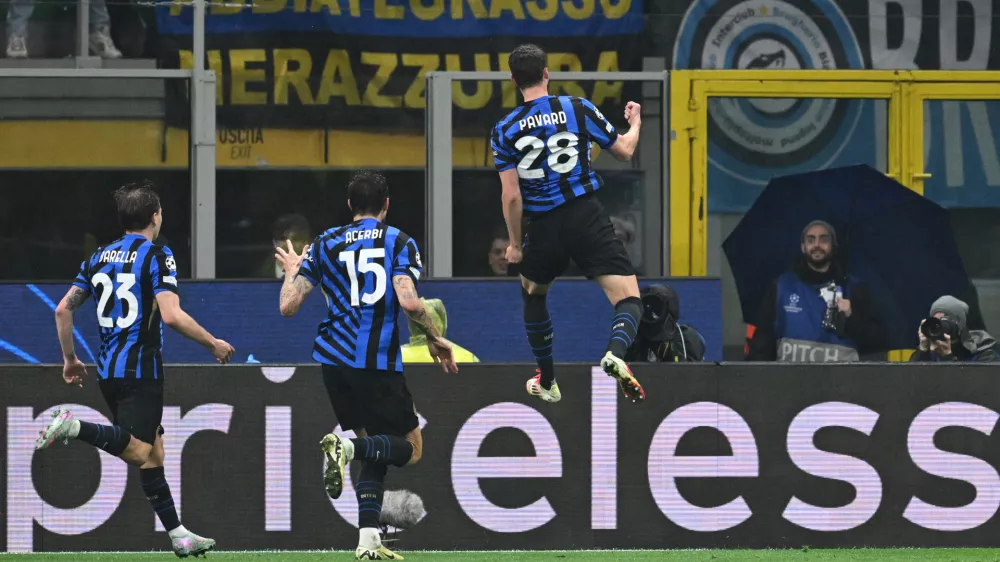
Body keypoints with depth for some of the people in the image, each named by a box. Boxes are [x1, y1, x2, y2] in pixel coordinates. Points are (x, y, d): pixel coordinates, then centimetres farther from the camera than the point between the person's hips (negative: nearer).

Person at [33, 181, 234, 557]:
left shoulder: (99, 258, 12)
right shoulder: (156, 257, -8)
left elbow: (63, 308, 13)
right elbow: (171, 315, -19)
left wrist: (70, 359, 23)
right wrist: (213, 344, -6)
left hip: (108, 371, 8)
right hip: (141, 369, -8)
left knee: (152, 451, 13)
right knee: (139, 452, -14)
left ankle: (177, 534, 14)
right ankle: (75, 427, -34)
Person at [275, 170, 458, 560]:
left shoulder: (325, 245, 10)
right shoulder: (399, 242, 1)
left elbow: (288, 306, 5)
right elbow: (408, 301, -15)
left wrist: (292, 271, 26)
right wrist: (436, 340, 0)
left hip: (335, 359, 5)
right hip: (380, 362, -5)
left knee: (374, 450, 17)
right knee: (410, 447, 5)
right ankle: (350, 447, -26)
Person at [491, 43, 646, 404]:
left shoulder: (505, 131, -1)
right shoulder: (577, 109, -2)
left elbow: (512, 195, -4)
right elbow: (624, 151, 8)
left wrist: (515, 244, 9)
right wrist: (635, 123, 31)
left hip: (543, 226, 2)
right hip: (587, 218, -2)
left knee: (532, 292, 31)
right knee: (629, 300, -3)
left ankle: (547, 381, 35)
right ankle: (616, 353, -36)